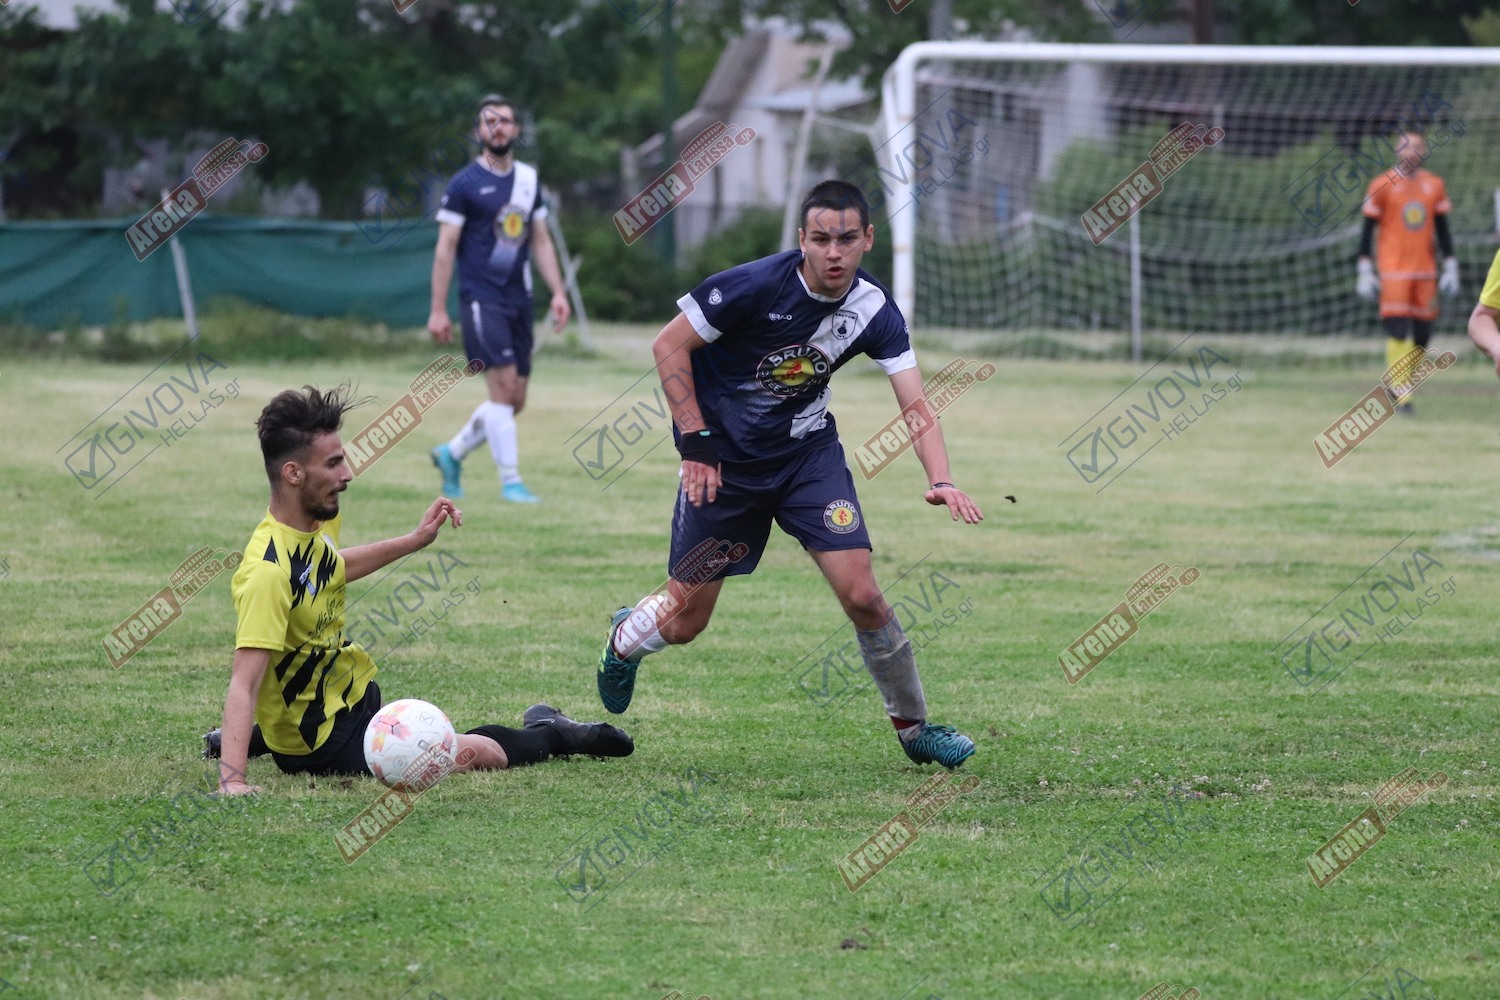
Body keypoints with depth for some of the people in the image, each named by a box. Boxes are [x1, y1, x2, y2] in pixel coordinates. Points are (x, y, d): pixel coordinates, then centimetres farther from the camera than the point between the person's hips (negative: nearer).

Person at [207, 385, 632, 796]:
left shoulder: (315, 523, -5)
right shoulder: (267, 572, -34)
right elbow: (244, 683, -37)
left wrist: (414, 541, 21)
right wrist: (232, 780, -47)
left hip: (353, 697, 10)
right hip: (322, 746, -10)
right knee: (477, 752, -16)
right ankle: (550, 736, 19)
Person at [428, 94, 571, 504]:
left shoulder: (528, 179, 12)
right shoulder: (464, 184, -5)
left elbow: (541, 240, 17)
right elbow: (445, 248, -5)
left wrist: (558, 292, 7)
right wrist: (438, 310, -9)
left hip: (519, 300, 6)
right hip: (482, 298, -6)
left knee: (514, 402, 6)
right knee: (504, 389, -15)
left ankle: (452, 453, 26)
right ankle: (510, 481, -9)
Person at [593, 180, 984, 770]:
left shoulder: (874, 309, -12)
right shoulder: (758, 285, -24)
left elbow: (915, 404, -15)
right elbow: (669, 346, -14)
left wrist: (941, 481, -32)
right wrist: (696, 441, -18)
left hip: (808, 450, 2)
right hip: (724, 458, -2)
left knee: (861, 594, -13)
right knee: (684, 620, 5)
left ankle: (913, 726, 5)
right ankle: (624, 640, 41)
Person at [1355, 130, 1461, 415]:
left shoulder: (1434, 185, 11)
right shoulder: (1382, 185, -1)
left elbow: (1442, 229, 16)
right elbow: (1367, 229, 0)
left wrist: (1450, 267, 11)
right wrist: (1365, 271, -5)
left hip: (1425, 271, 4)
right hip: (1393, 271, -4)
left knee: (1422, 333, 2)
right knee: (1397, 330, -12)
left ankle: (1402, 386, 19)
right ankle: (1400, 393, -10)